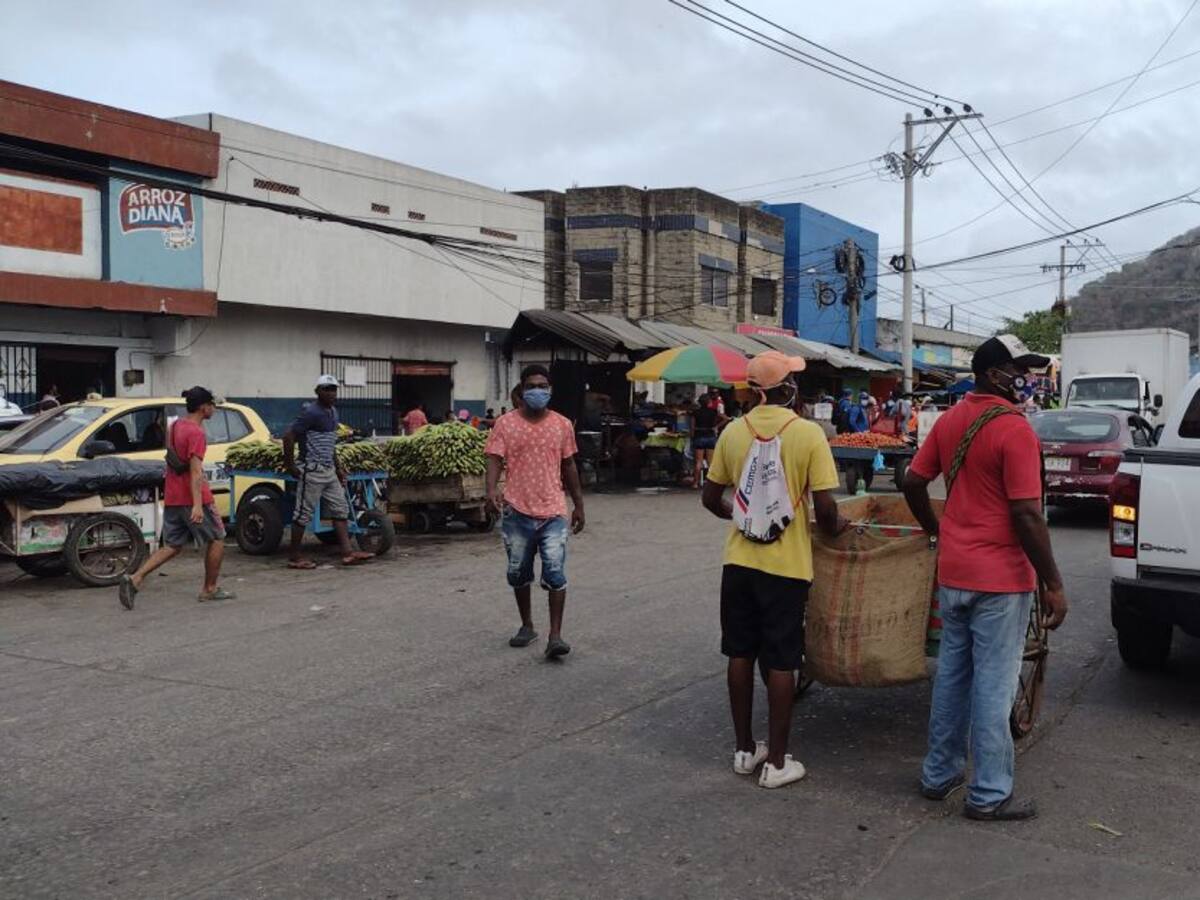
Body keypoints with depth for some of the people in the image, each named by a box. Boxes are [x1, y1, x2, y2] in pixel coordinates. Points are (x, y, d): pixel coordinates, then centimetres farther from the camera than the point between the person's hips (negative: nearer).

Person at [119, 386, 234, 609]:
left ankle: (135, 579, -6)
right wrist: (197, 504, -30)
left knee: (171, 546, 12)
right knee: (217, 538, 9)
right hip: (192, 498, -8)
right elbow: (195, 470, -24)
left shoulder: (175, 425, 12)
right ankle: (210, 589, 14)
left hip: (172, 498, 8)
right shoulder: (196, 433, -16)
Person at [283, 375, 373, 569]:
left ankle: (348, 552, 7)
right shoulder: (311, 412, -14)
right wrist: (290, 466, -13)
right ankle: (294, 557, 7)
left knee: (340, 509, 6)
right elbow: (288, 437, -17)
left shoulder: (333, 412, 13)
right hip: (312, 471, -9)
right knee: (304, 514, -1)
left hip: (329, 471, 9)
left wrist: (338, 468, 20)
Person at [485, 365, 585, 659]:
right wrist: (492, 490, -25)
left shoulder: (562, 425, 7)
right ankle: (527, 625, 30)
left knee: (555, 573, -9)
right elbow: (494, 460, -7)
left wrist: (579, 505, 14)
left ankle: (555, 636, -5)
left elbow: (569, 466, 13)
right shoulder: (505, 424, 0)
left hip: (553, 512, 0)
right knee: (518, 573, 11)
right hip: (517, 512, 0)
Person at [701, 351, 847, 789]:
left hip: (740, 559, 4)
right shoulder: (808, 434, -11)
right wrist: (834, 527, 7)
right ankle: (776, 761, 12)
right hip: (786, 564, -4)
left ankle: (745, 749, 24)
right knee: (780, 662, 5)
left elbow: (710, 499, 7)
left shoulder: (733, 432, 0)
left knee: (741, 655, 13)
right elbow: (824, 507, -14)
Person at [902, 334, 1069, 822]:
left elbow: (913, 483, 11)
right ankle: (989, 794, 11)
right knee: (993, 685, 2)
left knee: (952, 672, 16)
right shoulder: (1014, 429, -16)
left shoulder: (949, 420, 7)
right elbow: (1027, 516, -19)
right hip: (1000, 578, -7)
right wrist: (1054, 585, -13)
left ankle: (940, 773, 27)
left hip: (952, 572, 7)